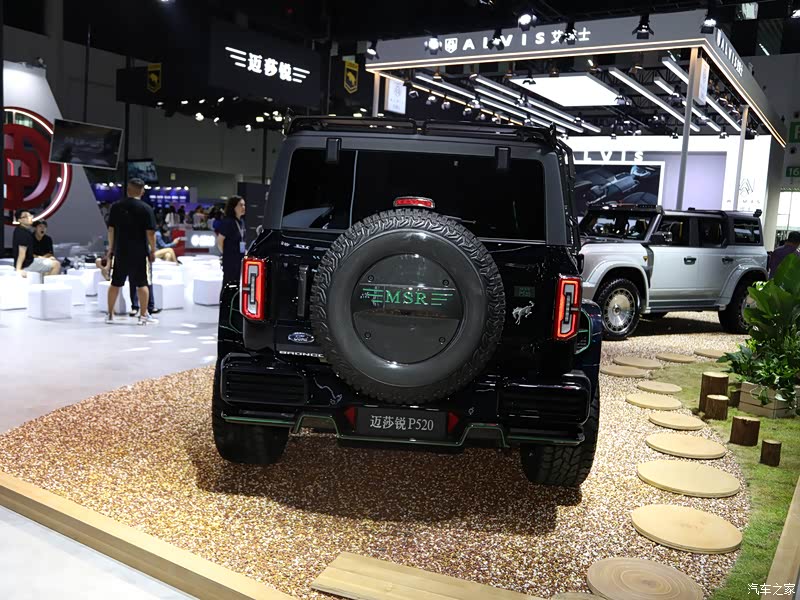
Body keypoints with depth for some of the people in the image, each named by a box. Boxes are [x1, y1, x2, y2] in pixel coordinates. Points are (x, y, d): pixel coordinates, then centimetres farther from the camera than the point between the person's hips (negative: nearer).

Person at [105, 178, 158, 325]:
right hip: (139, 253, -3)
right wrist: (153, 250, -1)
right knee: (142, 284, 5)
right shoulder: (146, 209, -8)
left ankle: (110, 314, 18)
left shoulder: (116, 206, 2)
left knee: (115, 283, 12)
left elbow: (111, 229, 6)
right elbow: (150, 233, -11)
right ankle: (144, 315, 7)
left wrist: (111, 248, 15)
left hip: (120, 251, 3)